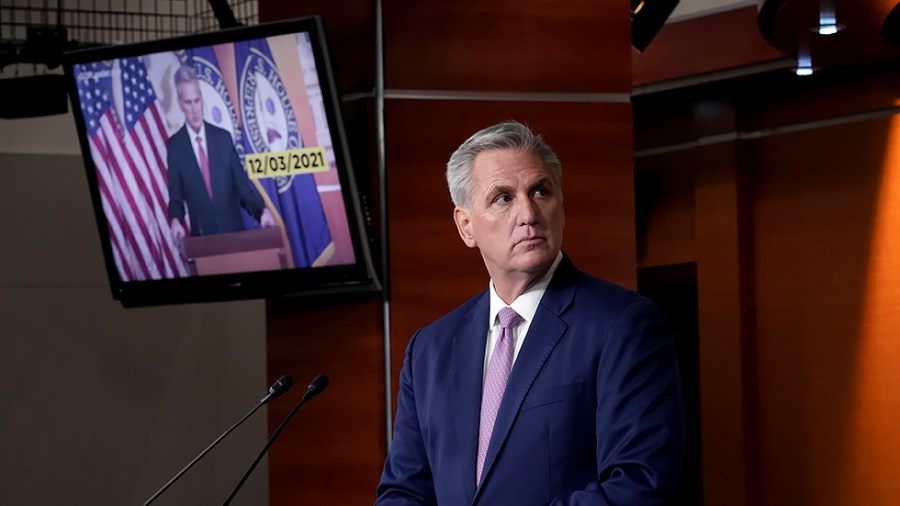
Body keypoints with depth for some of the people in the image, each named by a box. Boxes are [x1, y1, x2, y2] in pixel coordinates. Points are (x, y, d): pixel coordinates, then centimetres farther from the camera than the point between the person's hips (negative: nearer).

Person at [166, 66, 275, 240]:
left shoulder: (223, 138, 6)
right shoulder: (174, 146, 2)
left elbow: (242, 186, 6)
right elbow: (175, 196, 3)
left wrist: (262, 210, -12)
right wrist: (175, 220, -19)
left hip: (234, 232, 1)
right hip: (202, 237, -1)